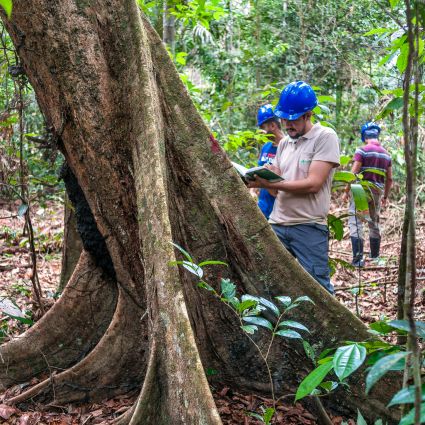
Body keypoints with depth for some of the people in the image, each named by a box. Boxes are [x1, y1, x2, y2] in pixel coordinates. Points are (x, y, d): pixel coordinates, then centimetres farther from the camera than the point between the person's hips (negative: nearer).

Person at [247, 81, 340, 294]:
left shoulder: (325, 137, -5)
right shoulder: (284, 143, 16)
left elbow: (313, 184, -14)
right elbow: (276, 188, 13)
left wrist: (269, 183, -16)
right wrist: (260, 178, -8)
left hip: (309, 227, -6)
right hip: (277, 225, 6)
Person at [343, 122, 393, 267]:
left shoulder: (362, 150, -8)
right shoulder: (386, 154, 10)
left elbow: (353, 173, -12)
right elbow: (389, 179, 11)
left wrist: (346, 191, -3)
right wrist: (385, 196, 22)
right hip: (377, 192, 6)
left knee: (355, 222, -6)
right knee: (374, 223, 18)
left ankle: (358, 259, -14)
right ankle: (375, 256, 27)